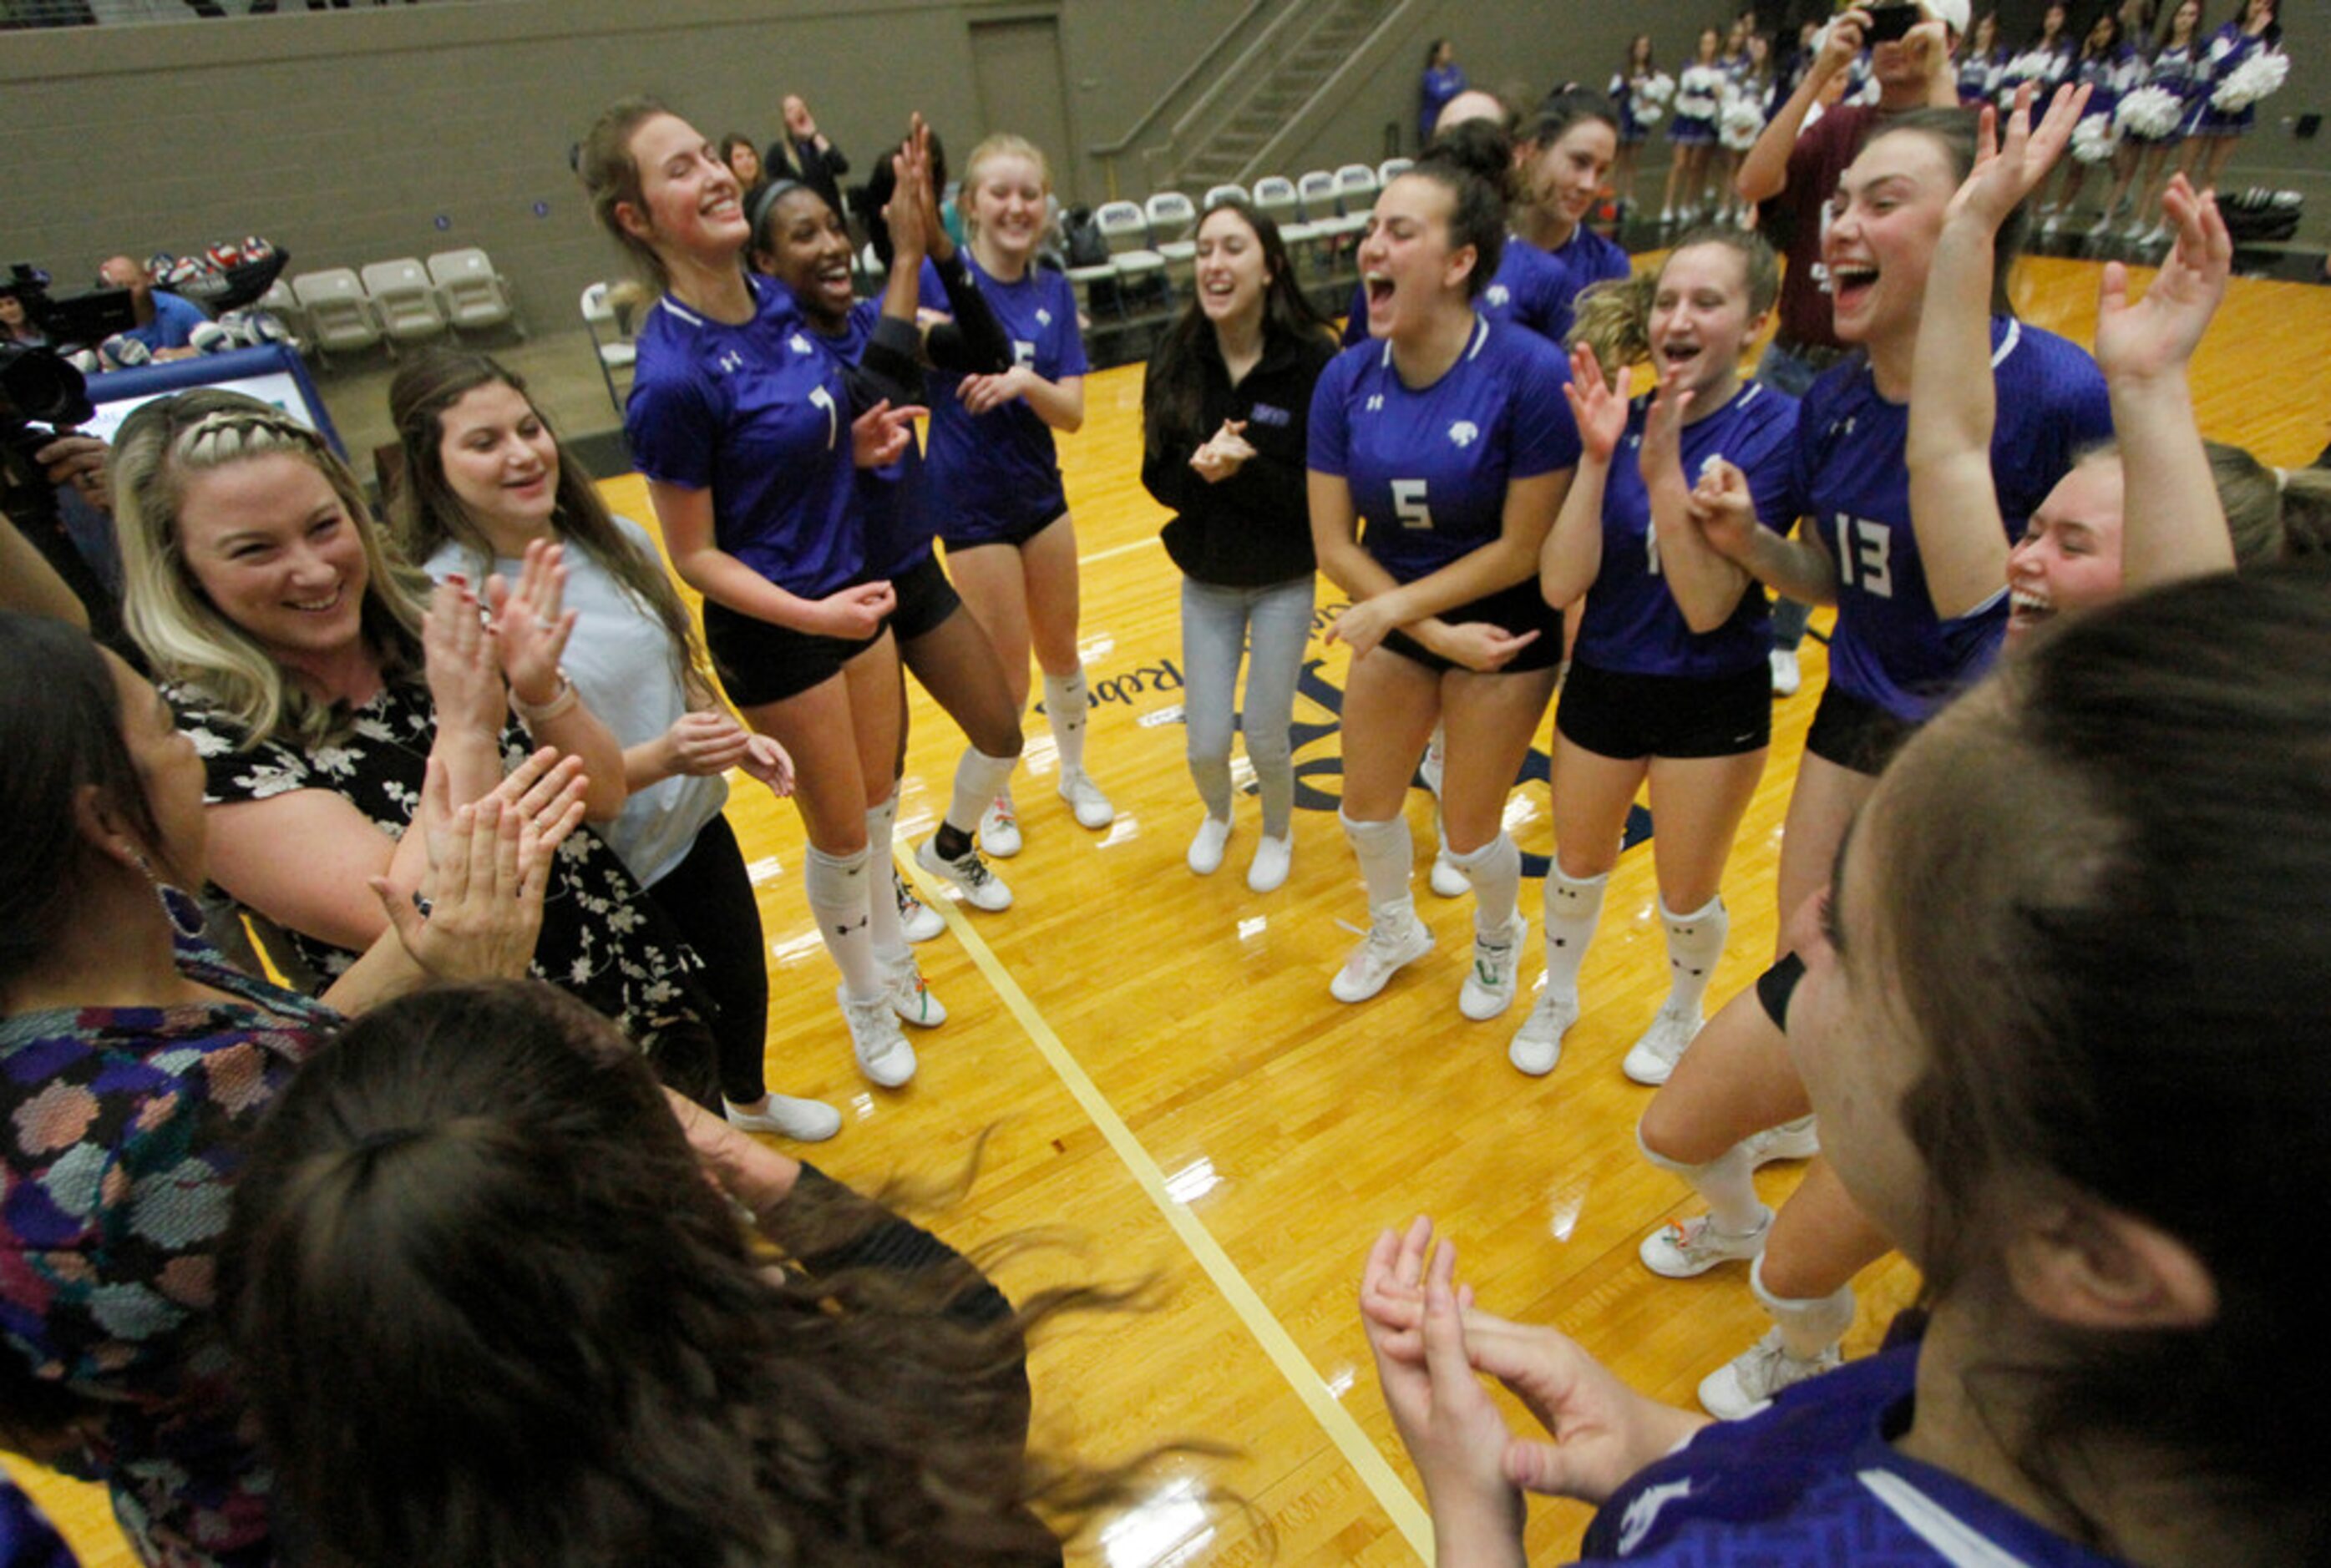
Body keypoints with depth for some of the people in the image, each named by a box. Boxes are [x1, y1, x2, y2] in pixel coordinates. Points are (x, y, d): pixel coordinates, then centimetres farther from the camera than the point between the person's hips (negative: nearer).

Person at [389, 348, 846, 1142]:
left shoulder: (617, 542, -3)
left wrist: (734, 737, -3)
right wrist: (659, 758, -31)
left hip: (697, 831, 6)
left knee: (742, 986, 24)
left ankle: (749, 1099, 56)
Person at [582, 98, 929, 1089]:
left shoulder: (776, 303, -3)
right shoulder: (674, 375, -24)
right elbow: (695, 556, -16)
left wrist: (858, 444, -5)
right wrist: (811, 614, -26)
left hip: (853, 589, 7)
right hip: (772, 631, -7)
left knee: (877, 805, 21)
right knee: (841, 834, 11)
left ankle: (887, 959, 47)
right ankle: (864, 999, 39)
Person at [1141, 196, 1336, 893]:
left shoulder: (1315, 361, -18)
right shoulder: (1175, 360, -9)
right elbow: (1158, 477, -5)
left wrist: (1245, 468, -30)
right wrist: (1198, 466, -26)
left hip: (1283, 582, -2)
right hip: (1205, 579, 3)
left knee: (1265, 736, 6)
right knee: (1207, 743, 6)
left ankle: (1278, 832, 39)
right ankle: (1216, 816, 42)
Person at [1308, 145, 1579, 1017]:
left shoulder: (1531, 374, -24)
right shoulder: (1347, 379, -11)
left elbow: (1522, 546, -19)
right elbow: (1334, 545, -10)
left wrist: (1394, 606, -20)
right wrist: (1440, 636, -17)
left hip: (1505, 623, -4)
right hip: (1398, 623, 4)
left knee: (1469, 833, 8)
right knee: (1365, 808, 15)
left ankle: (1499, 940, 44)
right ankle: (1396, 932, 47)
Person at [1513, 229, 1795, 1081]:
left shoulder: (1777, 430, -16)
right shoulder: (1618, 419, -7)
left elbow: (1708, 607, -24)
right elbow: (1559, 585, -17)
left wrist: (1665, 473, -31)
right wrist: (1597, 457, -26)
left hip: (1713, 702, -3)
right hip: (1602, 683, 3)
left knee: (1687, 896, 14)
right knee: (1577, 866, 19)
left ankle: (1682, 1013, 45)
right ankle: (1557, 997, 46)